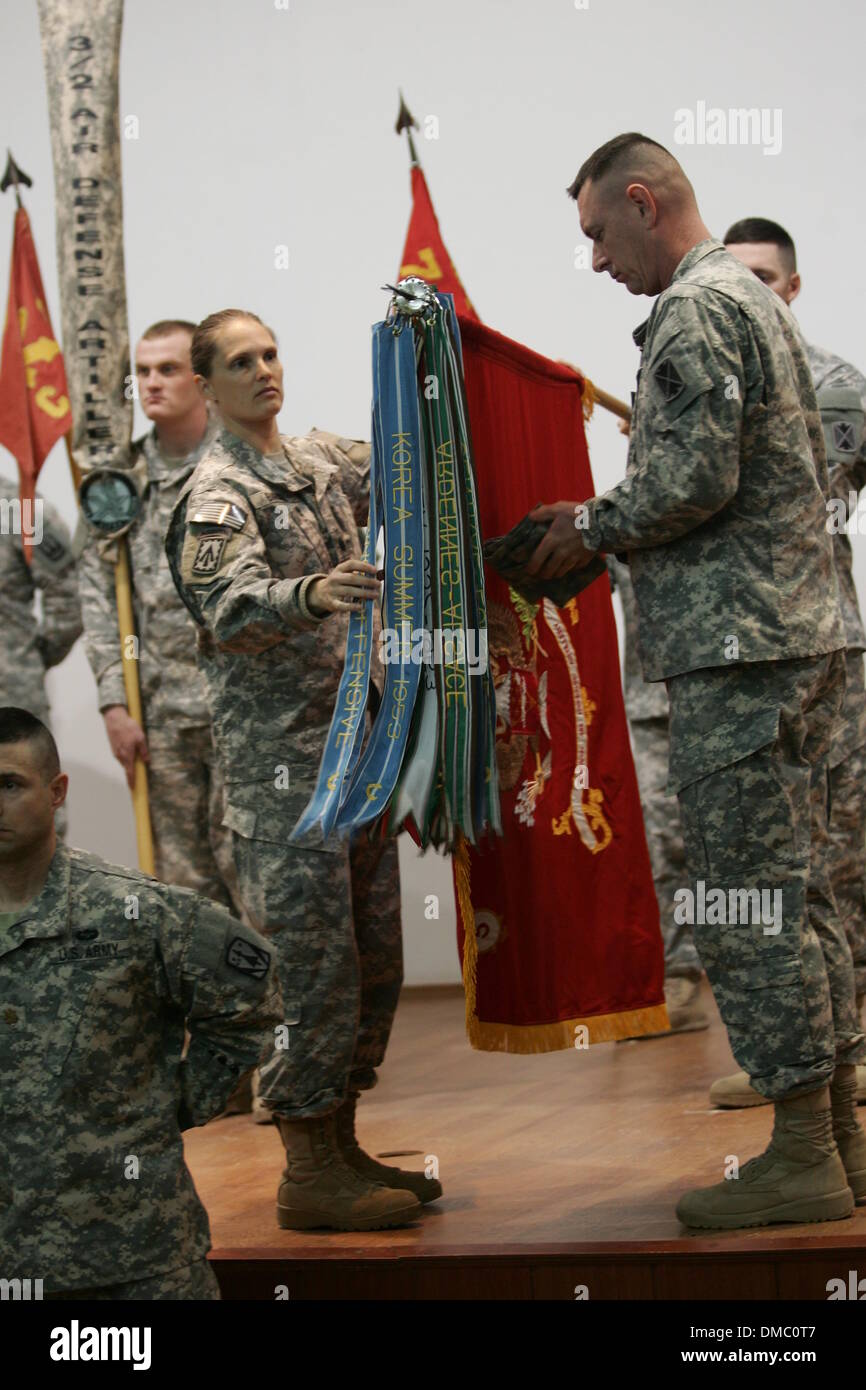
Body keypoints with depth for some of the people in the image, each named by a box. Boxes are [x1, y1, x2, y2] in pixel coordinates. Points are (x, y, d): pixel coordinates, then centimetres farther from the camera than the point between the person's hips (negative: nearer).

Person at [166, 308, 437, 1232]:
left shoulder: (317, 465, 16)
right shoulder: (217, 494, -9)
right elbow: (233, 609, -24)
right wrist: (312, 594, -44)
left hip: (356, 743, 8)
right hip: (280, 754, -8)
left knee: (373, 956, 10)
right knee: (313, 957, -9)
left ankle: (339, 1147, 19)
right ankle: (310, 1175, -2)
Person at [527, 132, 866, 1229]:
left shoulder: (693, 311, -11)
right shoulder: (752, 298, 21)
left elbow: (692, 479, -21)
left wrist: (592, 529, -3)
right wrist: (609, 528, 18)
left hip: (734, 650, -10)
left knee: (743, 904, -6)